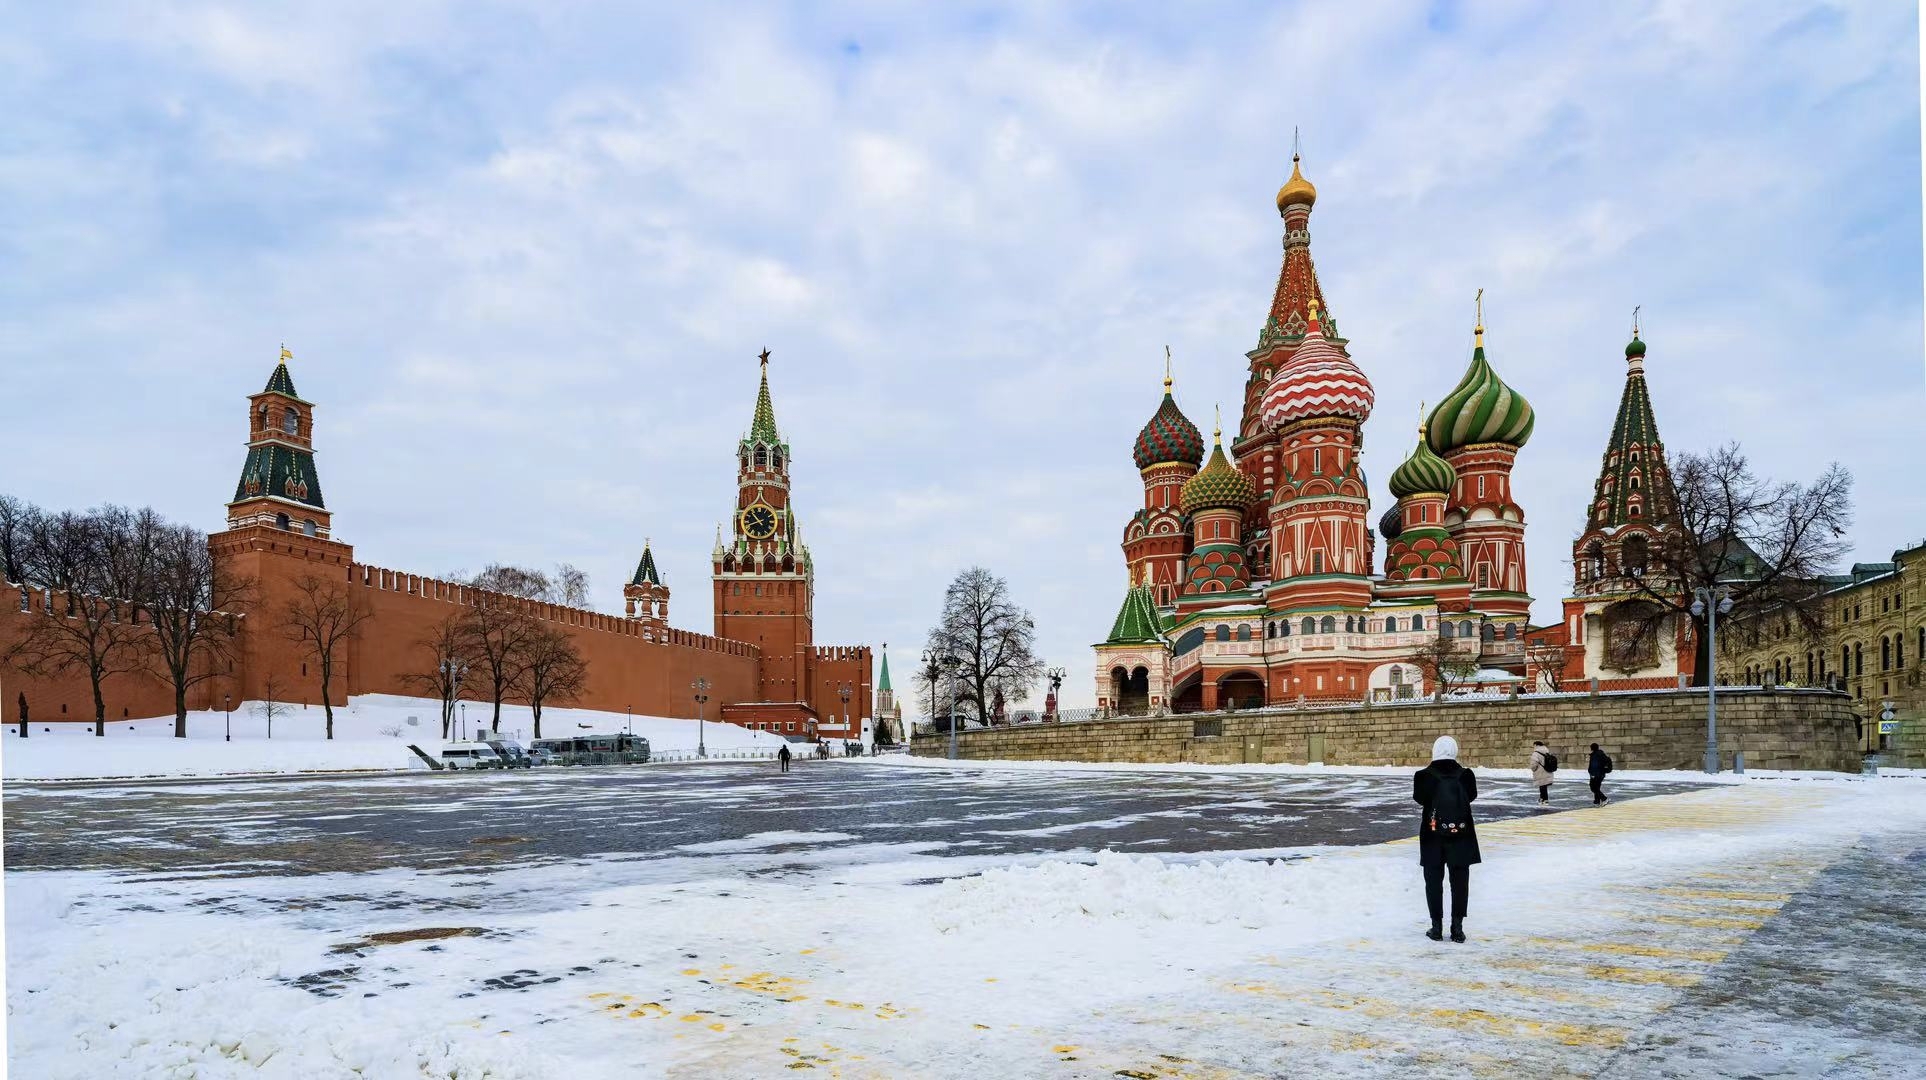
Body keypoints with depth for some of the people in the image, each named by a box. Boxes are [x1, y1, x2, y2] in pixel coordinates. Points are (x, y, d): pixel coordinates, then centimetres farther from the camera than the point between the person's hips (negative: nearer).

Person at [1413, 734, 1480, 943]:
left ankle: (1437, 927, 12)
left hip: (1433, 834, -1)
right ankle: (1457, 927, 11)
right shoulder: (1465, 775, -8)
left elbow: (1419, 798, -1)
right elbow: (1472, 795, 5)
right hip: (1461, 834, 1)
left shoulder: (1424, 776, -12)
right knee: (1460, 881, 10)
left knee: (1433, 880, 10)